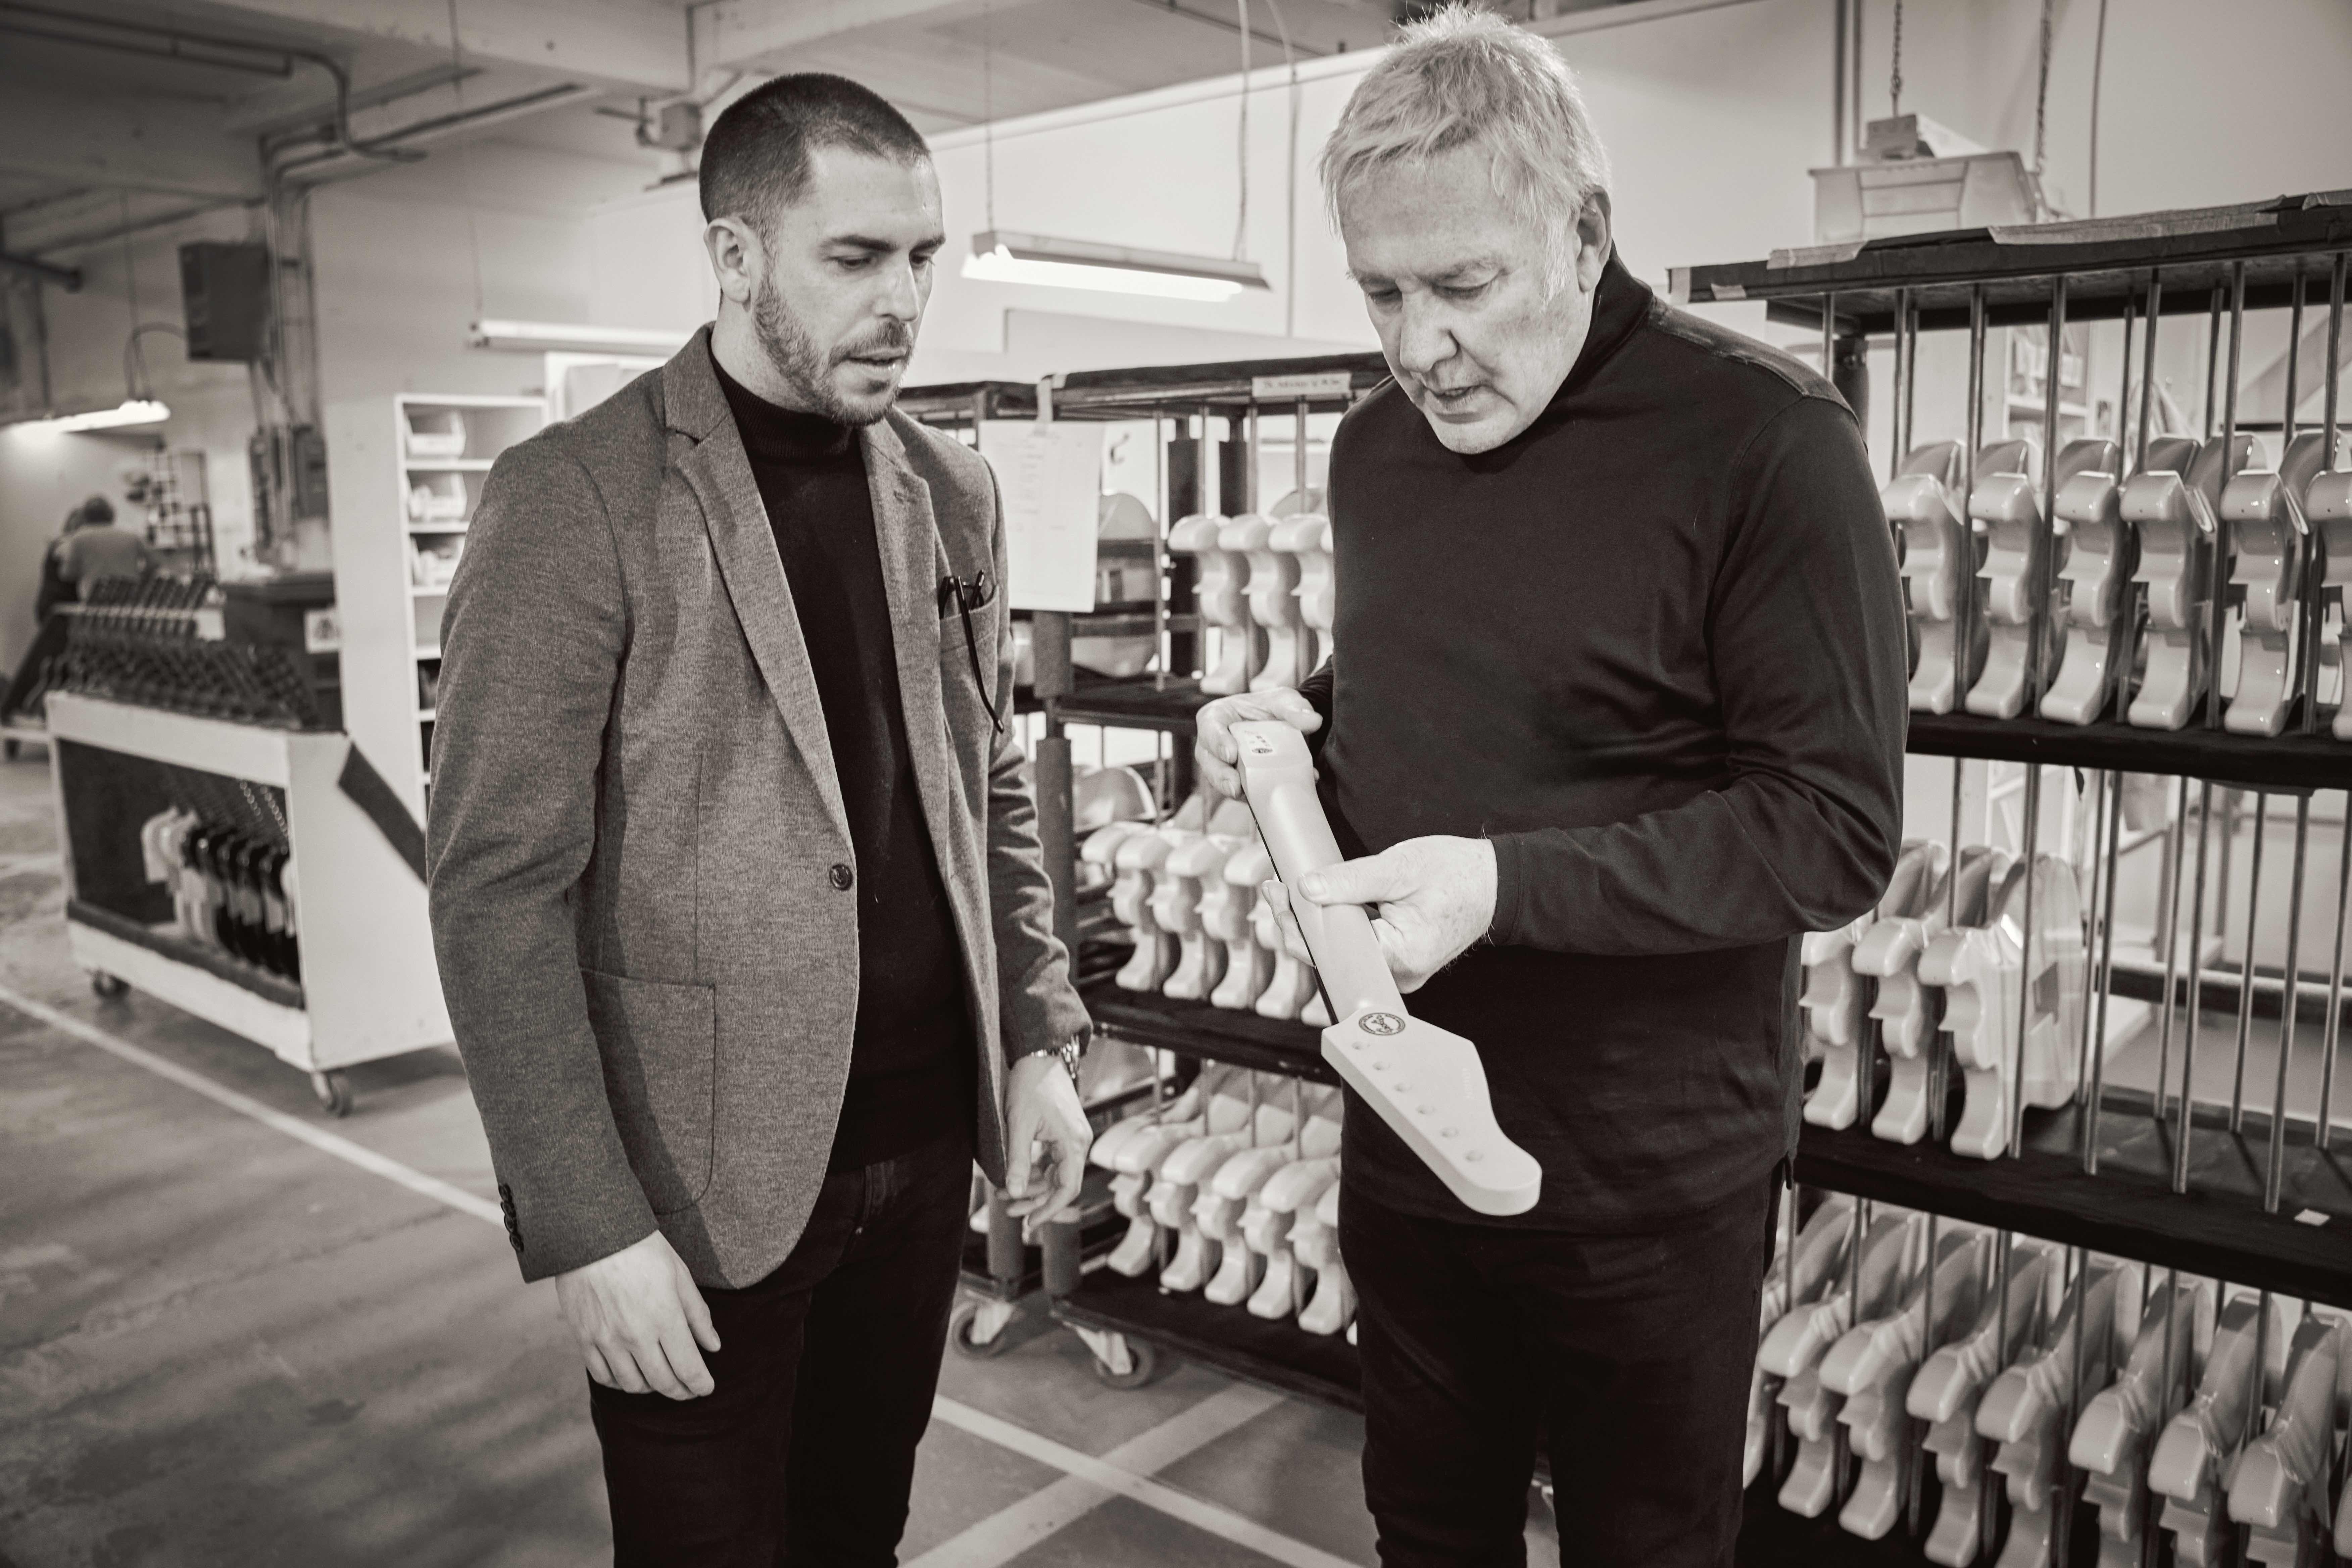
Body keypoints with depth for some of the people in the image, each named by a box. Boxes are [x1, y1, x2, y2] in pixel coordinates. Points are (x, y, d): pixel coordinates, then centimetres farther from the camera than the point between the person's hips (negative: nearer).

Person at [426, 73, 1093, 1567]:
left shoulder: (954, 495, 6)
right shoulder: (574, 503, -12)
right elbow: (498, 889, -14)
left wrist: (1040, 1039, 5)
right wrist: (584, 1222, -16)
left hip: (925, 1146, 5)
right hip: (703, 1176, -4)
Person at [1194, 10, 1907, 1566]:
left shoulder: (1765, 439, -17)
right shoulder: (1375, 445, 4)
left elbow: (1836, 830, -19)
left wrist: (1506, 886, -28)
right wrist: (1305, 717, -4)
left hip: (1649, 1183, -5)